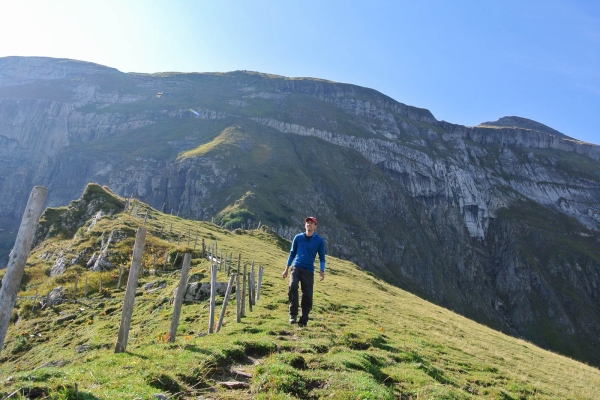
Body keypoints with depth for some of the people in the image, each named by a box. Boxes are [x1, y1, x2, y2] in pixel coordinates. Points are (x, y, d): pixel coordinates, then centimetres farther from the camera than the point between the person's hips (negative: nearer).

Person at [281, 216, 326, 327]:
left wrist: (322, 271, -5)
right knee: (292, 286, -25)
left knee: (307, 295, -2)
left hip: (309, 270, 0)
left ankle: (303, 320, 11)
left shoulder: (319, 241, 4)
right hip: (296, 267, 0)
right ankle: (293, 314, -15)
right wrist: (287, 269, 10)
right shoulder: (298, 238, 7)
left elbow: (321, 257, 9)